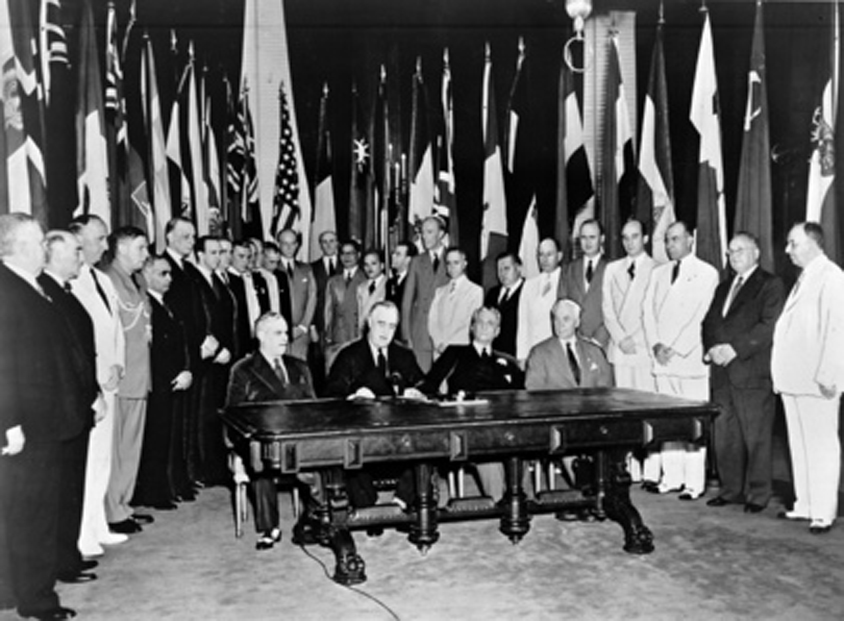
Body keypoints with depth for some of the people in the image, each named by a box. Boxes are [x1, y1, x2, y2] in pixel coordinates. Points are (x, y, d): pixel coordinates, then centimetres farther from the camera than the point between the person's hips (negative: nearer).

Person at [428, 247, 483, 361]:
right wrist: (439, 343, -7)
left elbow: (473, 323, -4)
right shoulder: (439, 291, 17)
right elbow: (432, 320, 11)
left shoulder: (475, 290, 4)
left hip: (462, 350, -3)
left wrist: (448, 343, -9)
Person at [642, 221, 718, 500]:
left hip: (690, 358, -5)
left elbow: (700, 317, -8)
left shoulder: (706, 273, 0)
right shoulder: (658, 273, 18)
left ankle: (694, 482, 0)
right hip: (662, 359, 5)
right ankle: (672, 477, 12)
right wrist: (655, 345, -3)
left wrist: (675, 349, -11)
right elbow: (648, 311, 12)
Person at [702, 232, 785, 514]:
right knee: (724, 437, 8)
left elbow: (769, 327, -12)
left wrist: (735, 348, -17)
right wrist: (711, 349, -3)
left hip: (753, 373, -6)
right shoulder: (723, 287, 22)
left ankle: (757, 494, 8)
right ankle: (730, 489, 18)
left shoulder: (771, 285, 0)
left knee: (756, 437, -2)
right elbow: (708, 323, 16)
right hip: (722, 374, 6)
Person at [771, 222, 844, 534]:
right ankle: (804, 505, 21)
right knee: (799, 445, 13)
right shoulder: (804, 278, 18)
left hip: (816, 380, -9)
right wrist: (782, 374, 13)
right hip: (794, 378, 9)